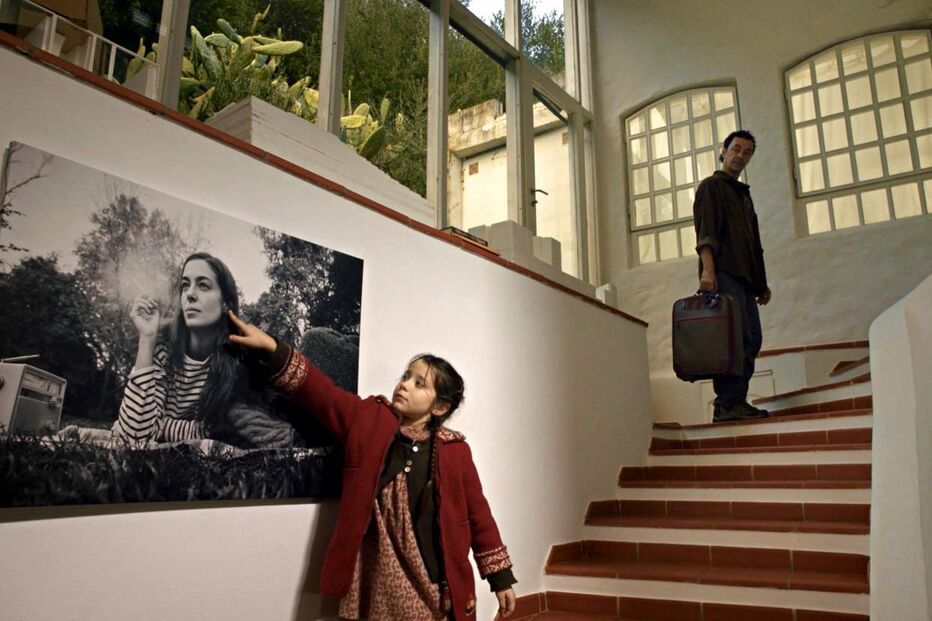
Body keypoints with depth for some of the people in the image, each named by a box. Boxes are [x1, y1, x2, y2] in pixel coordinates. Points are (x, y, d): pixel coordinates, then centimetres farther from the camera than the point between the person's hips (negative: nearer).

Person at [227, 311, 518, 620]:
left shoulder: (454, 449, -2)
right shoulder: (368, 419, 0)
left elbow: (478, 513, 3)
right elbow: (319, 391, -5)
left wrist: (500, 576, 5)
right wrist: (270, 348, -16)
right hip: (375, 583, 1)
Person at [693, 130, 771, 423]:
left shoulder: (744, 194, 29)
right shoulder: (711, 186, 5)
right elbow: (705, 231, -10)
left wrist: (762, 283, 23)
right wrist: (707, 268, -24)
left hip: (745, 277, 9)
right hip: (723, 273, -9)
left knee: (751, 339, 3)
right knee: (736, 337, -17)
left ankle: (736, 402, 5)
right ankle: (728, 404, -16)